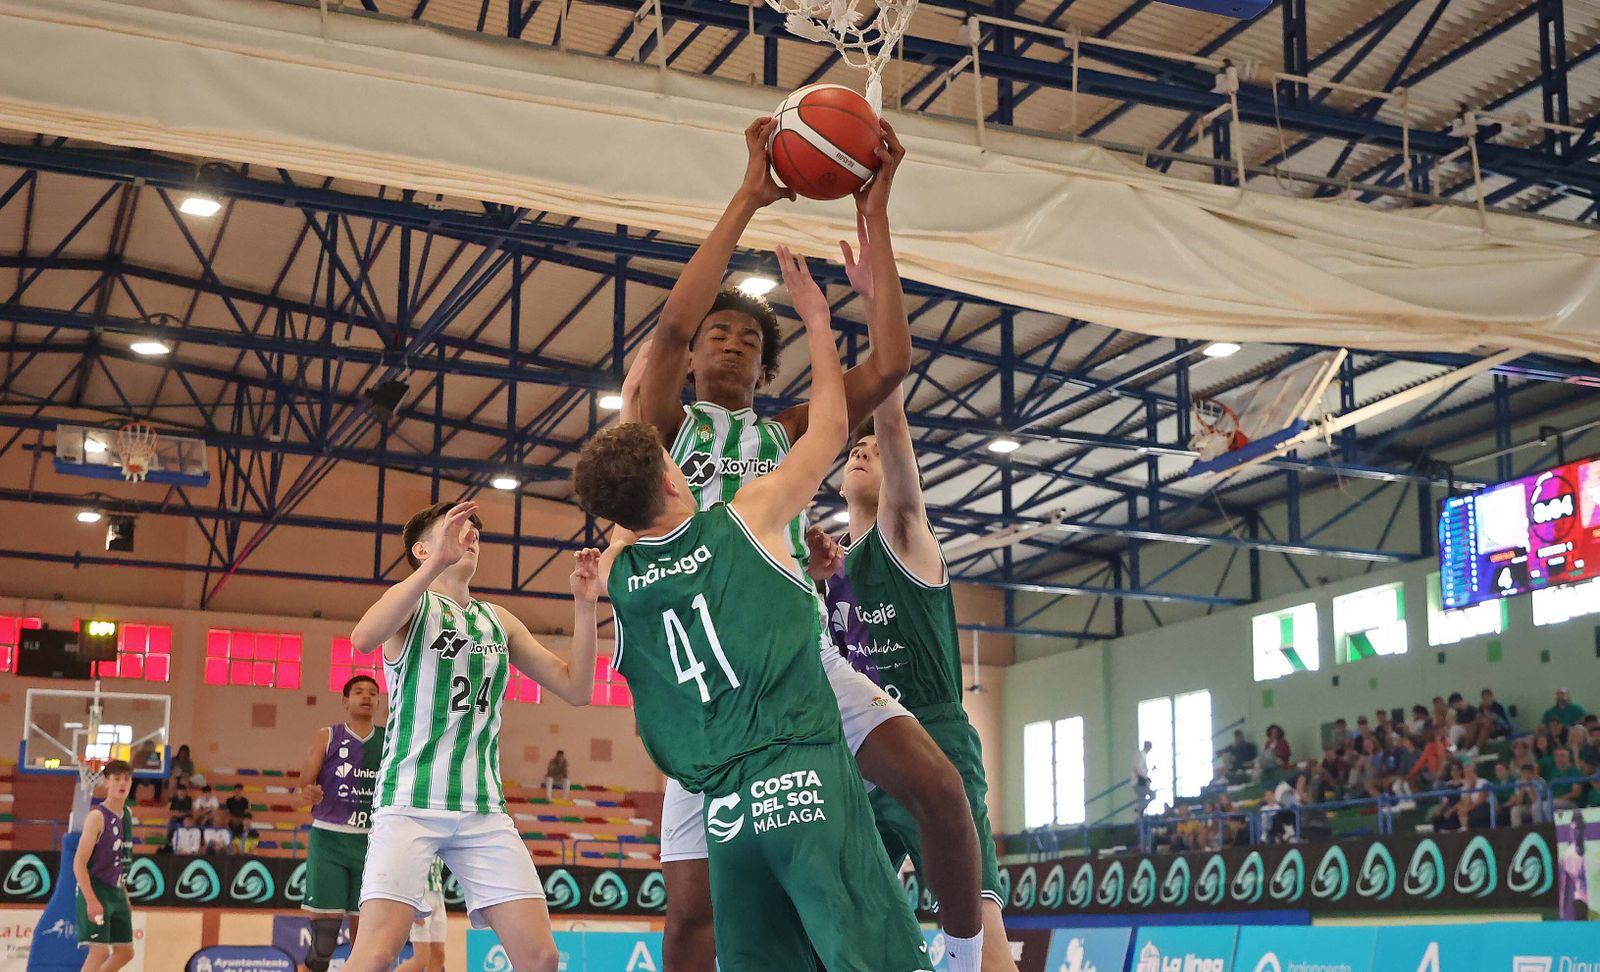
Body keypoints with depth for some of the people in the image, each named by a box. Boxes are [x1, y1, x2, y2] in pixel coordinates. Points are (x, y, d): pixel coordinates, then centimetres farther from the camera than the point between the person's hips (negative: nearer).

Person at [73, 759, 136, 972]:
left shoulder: (126, 814, 10)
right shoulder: (97, 816, -14)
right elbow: (79, 863, -18)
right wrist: (91, 900, -26)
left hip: (116, 892, 8)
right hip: (96, 890, -8)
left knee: (125, 952, 11)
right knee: (100, 952, -15)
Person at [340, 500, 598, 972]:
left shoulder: (499, 621, 18)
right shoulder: (413, 603, 3)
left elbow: (576, 689, 14)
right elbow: (363, 638, -22)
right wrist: (437, 563, -28)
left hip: (484, 809, 5)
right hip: (410, 801, -5)